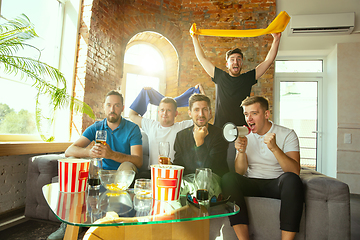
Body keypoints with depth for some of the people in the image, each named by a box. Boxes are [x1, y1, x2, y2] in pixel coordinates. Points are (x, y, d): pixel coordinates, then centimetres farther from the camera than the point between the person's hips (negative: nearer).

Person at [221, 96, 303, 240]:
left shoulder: (287, 134, 0)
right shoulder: (245, 136, 8)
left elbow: (295, 172, -14)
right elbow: (240, 172, 0)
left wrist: (274, 148, -27)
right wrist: (241, 151, -19)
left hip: (276, 184, -1)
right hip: (252, 184, 2)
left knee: (291, 180, -33)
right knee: (228, 178, -27)